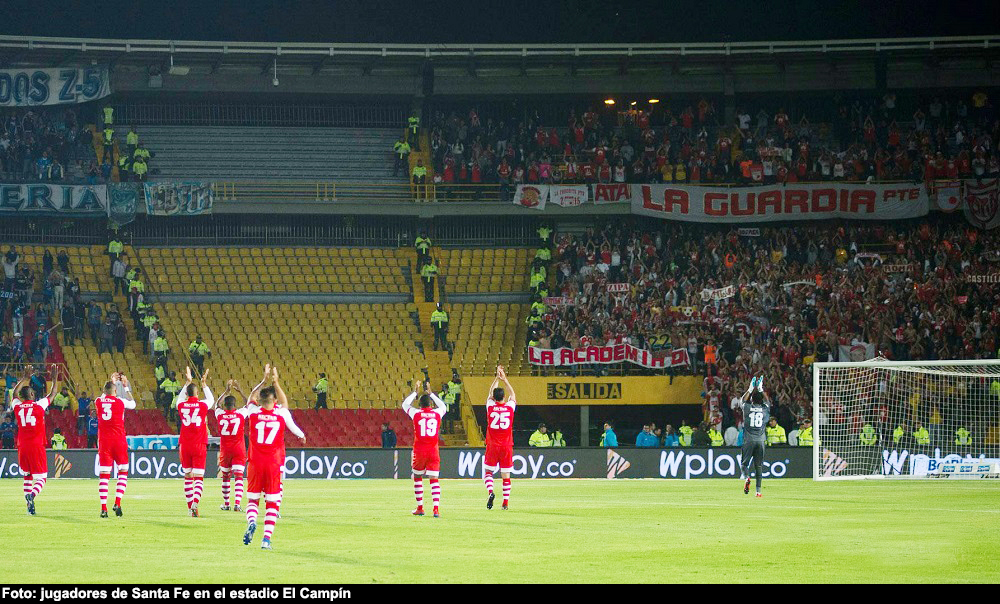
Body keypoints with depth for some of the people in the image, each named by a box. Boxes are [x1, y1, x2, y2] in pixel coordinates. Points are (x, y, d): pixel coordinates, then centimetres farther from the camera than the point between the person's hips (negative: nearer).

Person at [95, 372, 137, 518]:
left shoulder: (98, 401, 3)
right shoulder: (120, 402, -4)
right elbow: (133, 403, 18)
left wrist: (111, 382, 39)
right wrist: (126, 387, 28)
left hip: (104, 441, 2)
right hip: (119, 440, -2)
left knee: (104, 475, 2)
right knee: (123, 472, 10)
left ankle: (103, 508, -5)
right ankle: (117, 503, -5)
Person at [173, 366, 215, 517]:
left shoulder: (181, 405, 0)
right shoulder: (202, 405, -6)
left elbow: (179, 399, 26)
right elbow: (211, 400, 18)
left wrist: (187, 382, 33)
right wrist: (204, 384, 28)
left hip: (185, 446, 2)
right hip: (199, 446, -2)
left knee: (188, 476, 13)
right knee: (199, 477, -4)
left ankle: (190, 506, 14)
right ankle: (195, 502, -25)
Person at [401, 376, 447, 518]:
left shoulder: (416, 414, -4)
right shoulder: (437, 413, 1)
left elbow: (405, 405, 16)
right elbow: (443, 406, 26)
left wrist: (415, 392, 24)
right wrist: (430, 393, 32)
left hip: (419, 451, -1)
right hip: (433, 451, 1)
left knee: (417, 477, 17)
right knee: (434, 479, 0)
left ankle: (420, 508, 19)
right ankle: (436, 509, -14)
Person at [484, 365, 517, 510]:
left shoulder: (490, 407, -4)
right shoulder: (510, 407, -3)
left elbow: (491, 393, 14)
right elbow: (512, 394, 16)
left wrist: (497, 378, 22)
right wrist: (504, 379, 21)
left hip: (492, 445, -1)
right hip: (507, 446, 1)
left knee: (488, 471, 9)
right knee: (506, 475, 5)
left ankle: (490, 491, -17)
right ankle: (506, 502, 4)